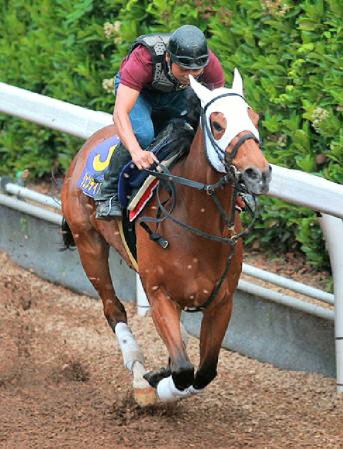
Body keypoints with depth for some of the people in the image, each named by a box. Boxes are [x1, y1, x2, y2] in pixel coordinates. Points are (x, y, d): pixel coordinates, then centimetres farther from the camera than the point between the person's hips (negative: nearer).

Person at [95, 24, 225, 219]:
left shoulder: (210, 63, -32)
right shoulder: (143, 59, -43)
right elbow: (120, 112, -48)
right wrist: (136, 152, -64)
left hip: (177, 93, 4)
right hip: (136, 90, -4)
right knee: (142, 133, -31)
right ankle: (108, 195, -15)